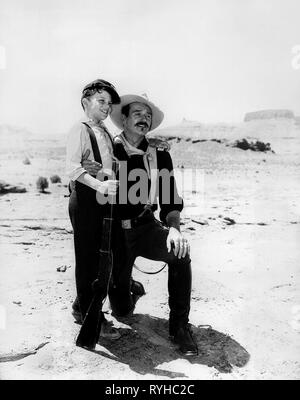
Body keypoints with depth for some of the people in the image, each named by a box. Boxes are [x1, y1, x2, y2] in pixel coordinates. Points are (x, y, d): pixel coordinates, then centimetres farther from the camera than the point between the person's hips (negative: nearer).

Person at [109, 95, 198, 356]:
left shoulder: (160, 156, 2)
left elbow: (171, 201, 1)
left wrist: (173, 228, -18)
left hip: (145, 227, 1)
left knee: (180, 252, -31)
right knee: (122, 311, -1)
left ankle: (179, 325, -9)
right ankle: (129, 287, 38)